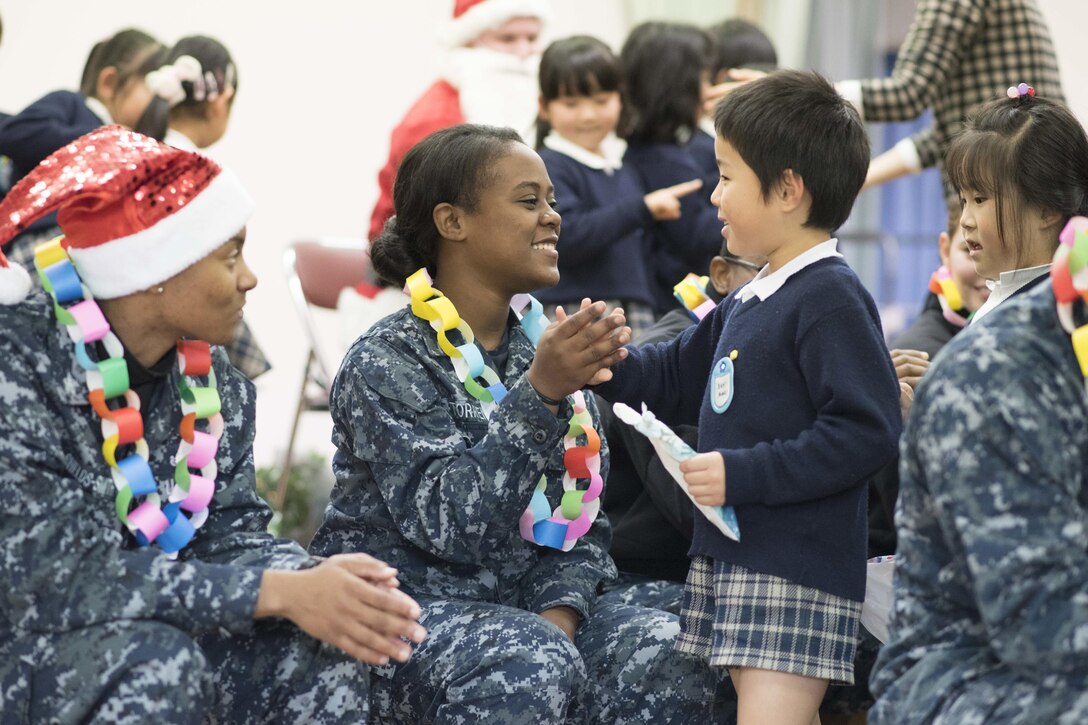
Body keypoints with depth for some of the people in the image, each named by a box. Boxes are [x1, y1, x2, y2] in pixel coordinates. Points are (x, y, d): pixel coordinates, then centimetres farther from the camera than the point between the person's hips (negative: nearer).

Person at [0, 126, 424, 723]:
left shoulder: (213, 381, 2)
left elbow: (229, 536, 1)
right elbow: (58, 578, -28)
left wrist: (313, 581, -22)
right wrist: (277, 591, -30)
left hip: (150, 642, 7)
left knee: (326, 648, -12)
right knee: (154, 660, -33)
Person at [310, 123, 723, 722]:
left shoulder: (543, 347, 10)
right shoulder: (385, 364, -11)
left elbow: (581, 517, 7)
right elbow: (450, 523, -22)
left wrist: (558, 612, -12)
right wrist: (541, 394, -29)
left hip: (521, 607, 6)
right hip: (399, 604, -6)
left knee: (675, 657, -18)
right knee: (531, 665, -33)